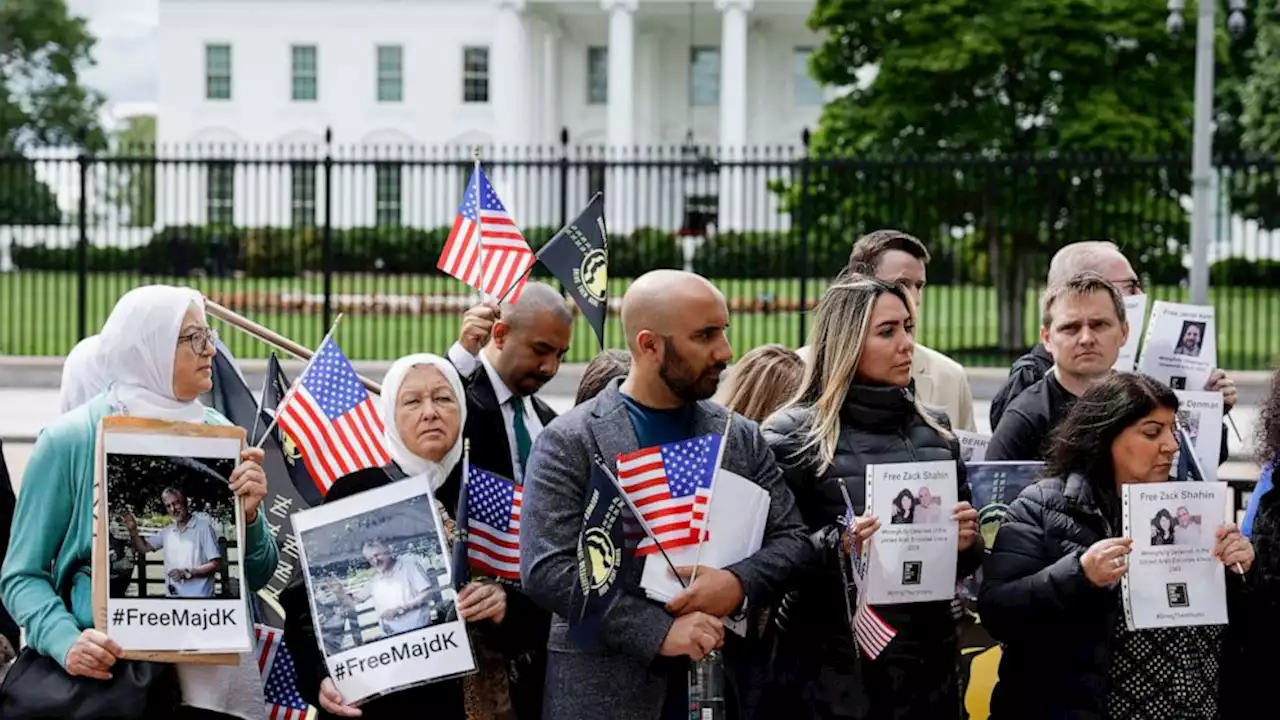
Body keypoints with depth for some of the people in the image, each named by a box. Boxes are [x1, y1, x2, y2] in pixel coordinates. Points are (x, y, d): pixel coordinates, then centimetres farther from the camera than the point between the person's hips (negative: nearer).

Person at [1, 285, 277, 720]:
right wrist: (66, 641, -19)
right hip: (108, 670, -3)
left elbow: (256, 578, 13)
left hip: (216, 674, 3)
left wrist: (249, 515, -7)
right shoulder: (70, 440, -3)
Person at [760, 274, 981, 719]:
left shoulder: (934, 429, 10)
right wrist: (838, 546, -23)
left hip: (930, 660, 5)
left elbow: (962, 563, 16)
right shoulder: (793, 434, -6)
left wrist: (966, 540, -5)